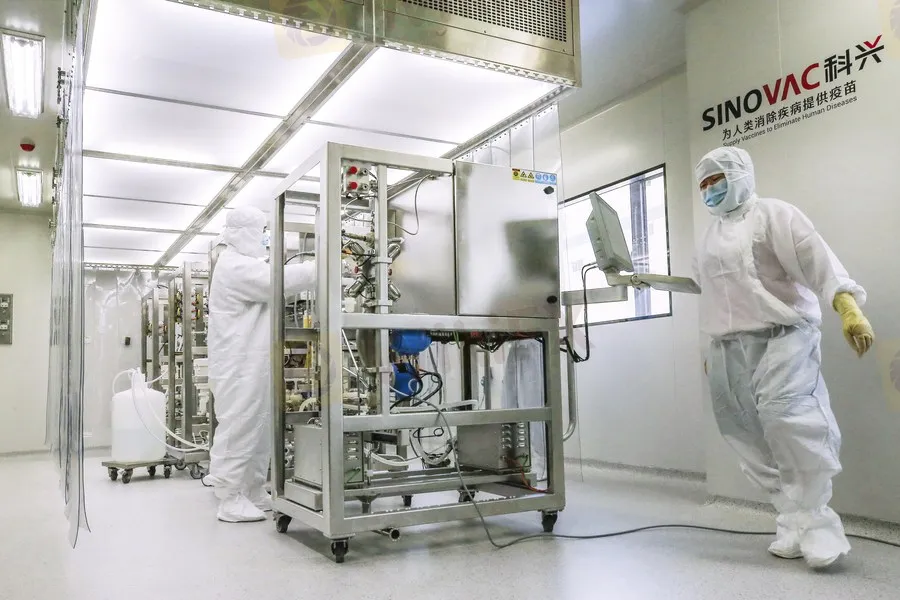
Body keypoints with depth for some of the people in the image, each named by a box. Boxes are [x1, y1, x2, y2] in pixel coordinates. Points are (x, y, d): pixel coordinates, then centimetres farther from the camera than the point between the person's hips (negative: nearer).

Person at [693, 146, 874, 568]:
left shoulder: (772, 214, 1)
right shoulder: (709, 239, 23)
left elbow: (817, 259, -13)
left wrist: (848, 306, -27)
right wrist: (713, 349, 21)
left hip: (781, 339, -6)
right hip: (729, 351, 7)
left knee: (786, 418, -24)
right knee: (752, 441, -2)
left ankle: (816, 522, -11)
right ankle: (795, 521, 7)